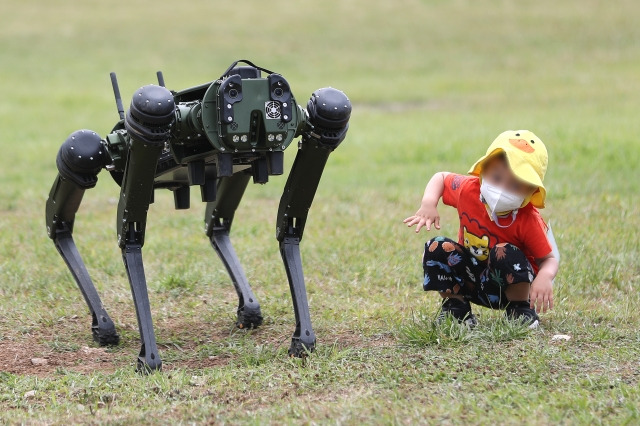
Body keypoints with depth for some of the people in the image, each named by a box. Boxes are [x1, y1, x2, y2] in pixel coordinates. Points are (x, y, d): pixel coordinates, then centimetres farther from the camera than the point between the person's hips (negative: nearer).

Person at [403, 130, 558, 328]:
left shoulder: (528, 220, -27)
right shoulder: (468, 190, -17)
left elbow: (549, 259, -20)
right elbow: (440, 177, 3)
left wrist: (545, 277, -45)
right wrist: (428, 204, -17)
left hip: (510, 283, -3)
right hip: (473, 280, 4)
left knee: (506, 254, -35)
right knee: (436, 248, -20)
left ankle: (521, 309, -10)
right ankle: (455, 306, 0)